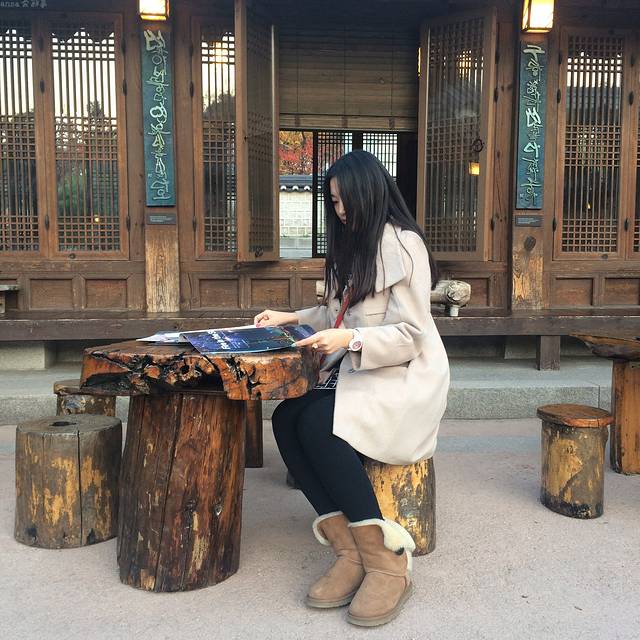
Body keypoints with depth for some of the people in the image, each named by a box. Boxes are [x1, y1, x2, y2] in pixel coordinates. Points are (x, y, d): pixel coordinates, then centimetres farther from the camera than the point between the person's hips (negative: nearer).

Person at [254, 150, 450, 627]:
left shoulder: (402, 244, -9)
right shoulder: (353, 245, 19)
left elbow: (409, 335, -15)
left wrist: (350, 340, -26)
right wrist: (292, 318, 14)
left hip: (404, 377, -8)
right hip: (355, 371, 8)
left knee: (318, 425, -32)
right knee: (286, 418, -19)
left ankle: (386, 558, -20)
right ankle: (350, 550, -17)